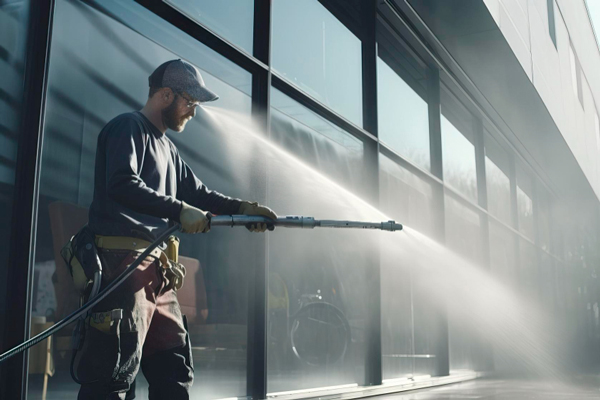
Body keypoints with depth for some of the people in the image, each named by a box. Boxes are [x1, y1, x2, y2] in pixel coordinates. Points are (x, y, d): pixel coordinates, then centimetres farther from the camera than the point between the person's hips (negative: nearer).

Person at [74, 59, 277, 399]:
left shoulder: (167, 147, 25)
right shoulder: (128, 128, -3)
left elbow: (197, 193, 27)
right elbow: (122, 185, -19)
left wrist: (242, 208, 14)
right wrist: (179, 211, -20)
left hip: (155, 268, 10)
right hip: (122, 259, -10)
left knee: (175, 371, 12)